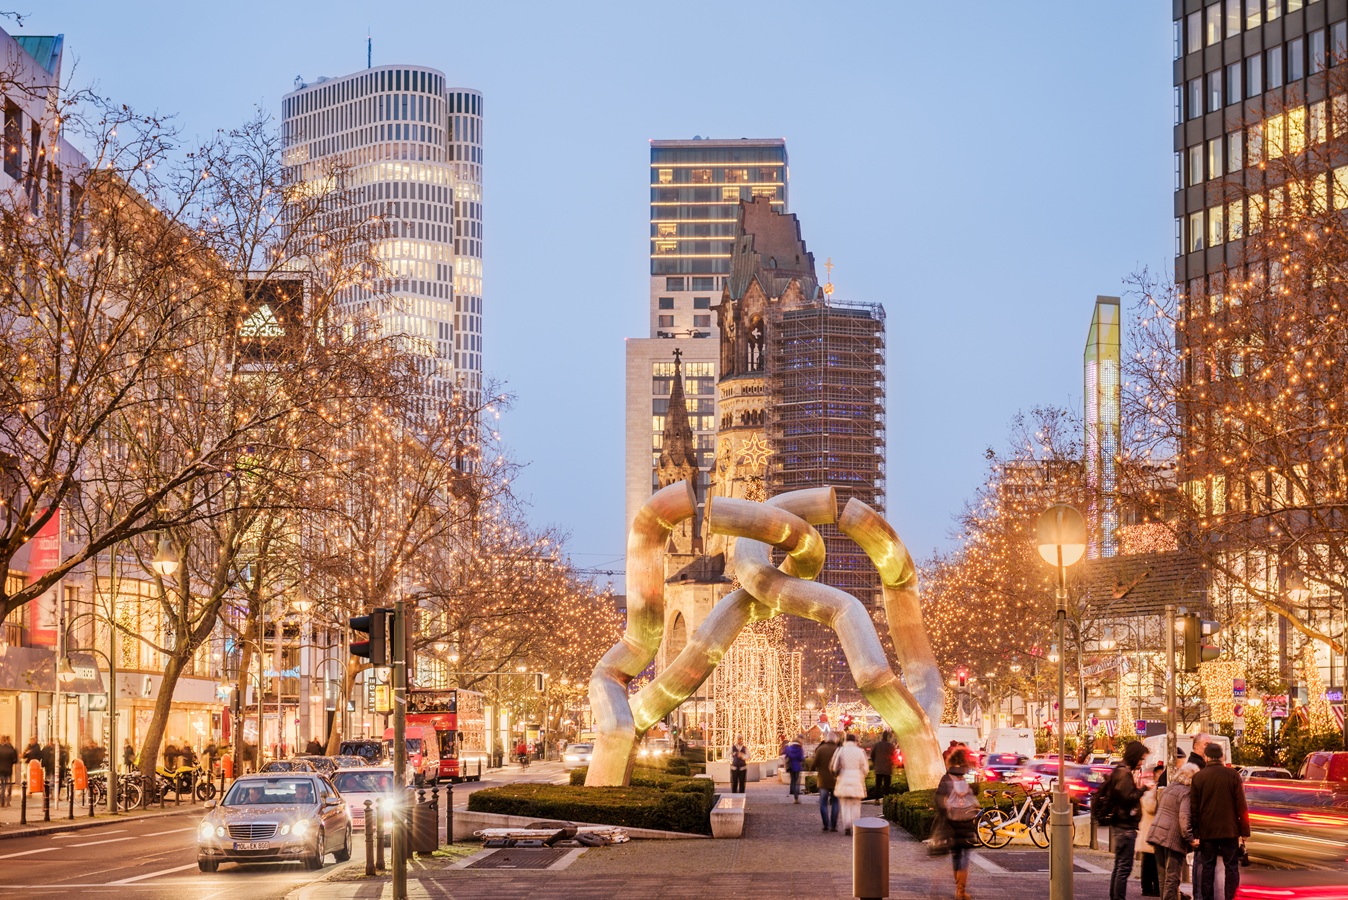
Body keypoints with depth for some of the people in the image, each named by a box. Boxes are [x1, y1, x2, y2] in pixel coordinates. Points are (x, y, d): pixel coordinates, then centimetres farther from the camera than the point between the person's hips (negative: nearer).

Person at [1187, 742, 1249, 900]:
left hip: (1207, 831, 1)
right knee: (1231, 867, 4)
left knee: (1207, 867, 7)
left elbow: (1194, 808, 1)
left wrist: (1196, 833, 6)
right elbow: (1241, 806, -5)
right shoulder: (1232, 775, -4)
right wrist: (1244, 832, 0)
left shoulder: (1198, 777, 0)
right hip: (1229, 830, -1)